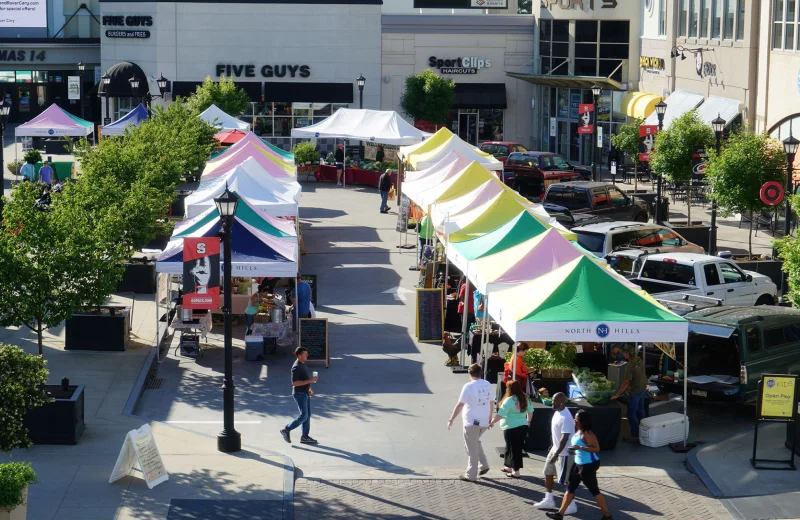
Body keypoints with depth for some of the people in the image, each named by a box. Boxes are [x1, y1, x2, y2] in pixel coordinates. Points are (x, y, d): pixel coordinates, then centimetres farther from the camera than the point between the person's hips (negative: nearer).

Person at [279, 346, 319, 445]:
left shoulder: (303, 364, 11)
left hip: (305, 393, 10)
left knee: (308, 415, 9)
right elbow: (294, 382, -25)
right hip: (299, 394, -10)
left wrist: (309, 389, 20)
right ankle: (286, 430, 2)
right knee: (303, 416, -10)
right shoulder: (296, 367, -20)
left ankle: (305, 437, 14)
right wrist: (309, 381, -25)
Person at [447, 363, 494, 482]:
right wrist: (490, 418, 25)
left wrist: (451, 420, -9)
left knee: (472, 449, 2)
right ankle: (483, 465, 21)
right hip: (484, 422, 6)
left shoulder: (469, 386, -15)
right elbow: (491, 403, 12)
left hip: (472, 422, -6)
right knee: (476, 443, 28)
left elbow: (460, 405, -15)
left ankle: (471, 475, 8)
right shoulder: (488, 385, 4)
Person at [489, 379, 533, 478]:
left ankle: (516, 472, 2)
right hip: (523, 427, 8)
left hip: (512, 428, -8)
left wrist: (492, 422, -8)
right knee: (517, 448, 19)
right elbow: (530, 411, 17)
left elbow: (500, 414, -19)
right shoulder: (525, 399, 6)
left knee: (513, 449, 0)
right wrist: (528, 421, 31)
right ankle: (510, 467, 30)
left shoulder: (509, 400, -17)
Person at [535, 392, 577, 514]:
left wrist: (556, 454, -27)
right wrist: (552, 447, 23)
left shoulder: (565, 417, -27)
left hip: (564, 452, -10)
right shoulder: (557, 412, 4)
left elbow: (565, 438, -28)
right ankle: (549, 500, 30)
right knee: (548, 472, 17)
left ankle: (572, 505, 10)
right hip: (555, 448, 10)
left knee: (566, 479, -1)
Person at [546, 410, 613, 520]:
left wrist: (580, 447, -30)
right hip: (578, 463, 10)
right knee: (570, 488, 13)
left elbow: (596, 448, -27)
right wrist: (574, 449, 9)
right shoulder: (577, 431, 7)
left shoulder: (587, 434, -21)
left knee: (594, 491, 1)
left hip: (588, 466, -10)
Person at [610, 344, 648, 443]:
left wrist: (616, 395, -21)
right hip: (643, 388, 9)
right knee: (640, 410, 23)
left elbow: (626, 383, -28)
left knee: (632, 414, 1)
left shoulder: (629, 366, -29)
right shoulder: (639, 359, -5)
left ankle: (635, 436, 5)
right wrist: (619, 350, 21)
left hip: (635, 391, -9)